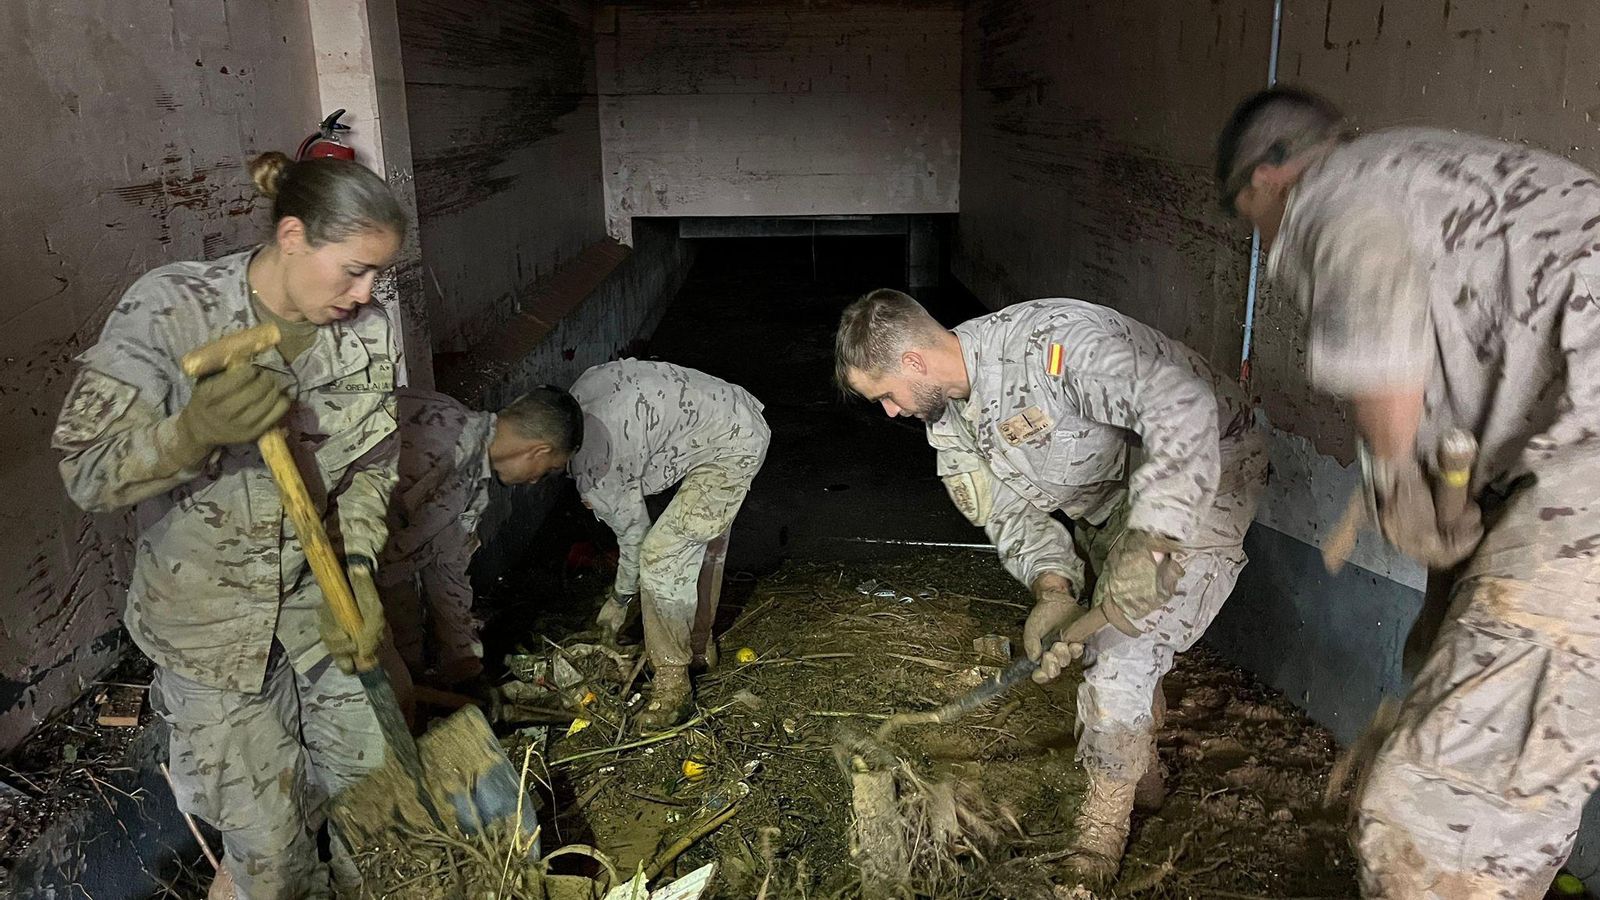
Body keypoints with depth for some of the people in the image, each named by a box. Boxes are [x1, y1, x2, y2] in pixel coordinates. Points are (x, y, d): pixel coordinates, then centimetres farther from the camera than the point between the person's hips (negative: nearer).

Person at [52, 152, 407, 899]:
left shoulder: (367, 333, -9)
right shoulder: (168, 309, -19)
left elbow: (370, 466, 2)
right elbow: (87, 476, -19)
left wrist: (357, 573, -13)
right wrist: (193, 431, -39)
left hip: (321, 598, 4)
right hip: (210, 618, -3)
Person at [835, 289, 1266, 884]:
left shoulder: (1049, 341, -35)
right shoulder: (947, 413, -7)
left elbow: (1184, 407, -42)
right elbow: (1012, 510, -7)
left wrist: (1147, 541, -48)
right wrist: (1051, 588, -27)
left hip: (1204, 465, -8)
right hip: (1113, 485, 9)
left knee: (1123, 640, -13)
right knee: (1099, 622, 19)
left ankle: (1106, 817, 6)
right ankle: (1141, 766, 43)